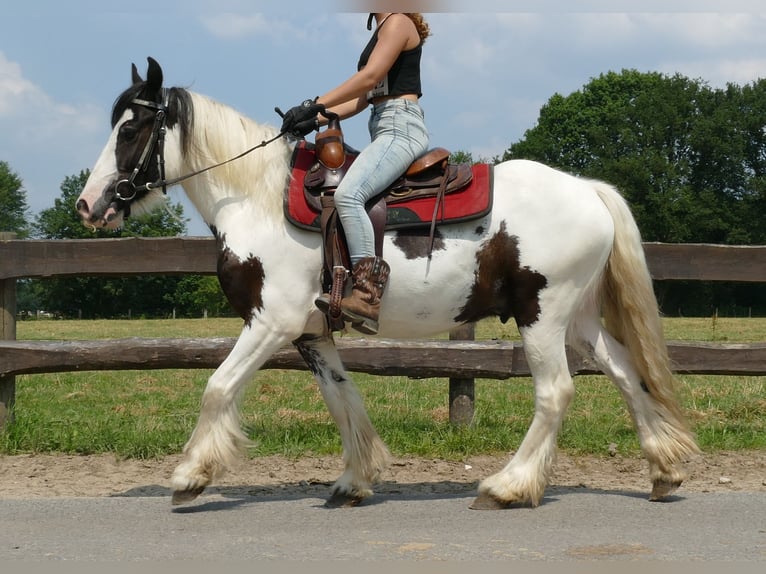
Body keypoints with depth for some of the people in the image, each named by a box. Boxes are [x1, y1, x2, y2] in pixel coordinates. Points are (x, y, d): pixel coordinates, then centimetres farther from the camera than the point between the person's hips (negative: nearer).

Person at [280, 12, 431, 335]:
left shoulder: (399, 23, -4)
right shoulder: (382, 31, 25)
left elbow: (370, 77, -16)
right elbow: (363, 98, 21)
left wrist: (315, 105, -19)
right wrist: (317, 120, 10)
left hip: (400, 129, -12)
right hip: (385, 130, 12)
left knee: (348, 194, -29)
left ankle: (367, 296, -36)